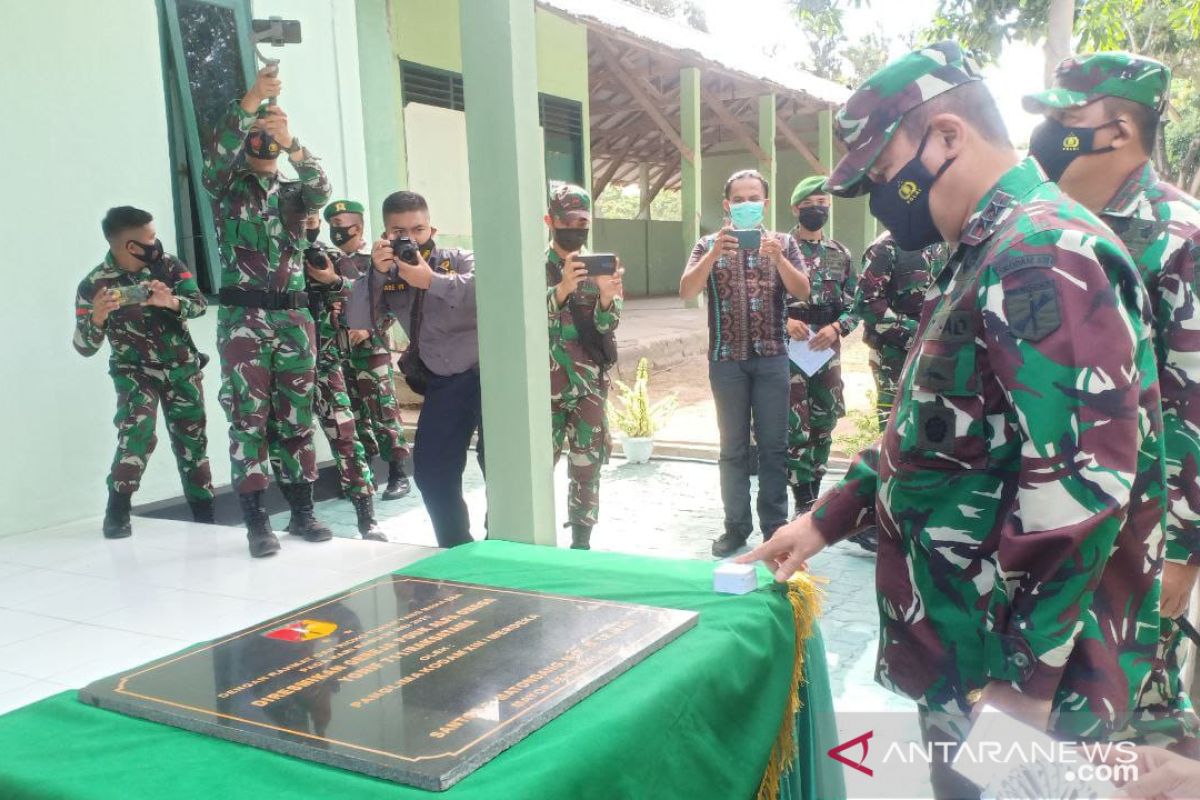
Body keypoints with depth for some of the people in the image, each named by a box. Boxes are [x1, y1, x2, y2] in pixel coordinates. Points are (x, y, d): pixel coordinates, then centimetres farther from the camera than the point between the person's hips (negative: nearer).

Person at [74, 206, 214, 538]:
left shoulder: (167, 264, -8)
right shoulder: (94, 285, -16)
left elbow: (199, 302, -13)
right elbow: (84, 347, -15)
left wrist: (171, 302, -34)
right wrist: (96, 318, -36)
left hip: (183, 368, 3)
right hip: (135, 371, -3)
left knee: (192, 438, 8)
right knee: (138, 431, -25)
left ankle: (204, 515, 22)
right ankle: (117, 510, -10)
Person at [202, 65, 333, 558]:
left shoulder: (292, 193, 14)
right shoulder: (228, 188, 6)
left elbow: (321, 190, -8)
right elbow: (214, 161, -16)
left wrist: (290, 143, -24)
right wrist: (250, 100, -25)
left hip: (294, 317, 3)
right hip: (243, 318, -3)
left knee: (296, 417, 7)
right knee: (248, 418, -4)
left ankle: (302, 511, 15)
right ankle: (257, 522, -2)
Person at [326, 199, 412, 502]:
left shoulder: (375, 261, -1)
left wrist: (369, 328, -17)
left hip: (372, 349, -5)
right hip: (339, 350, 5)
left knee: (383, 409, -6)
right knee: (353, 413, 9)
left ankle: (398, 475, -2)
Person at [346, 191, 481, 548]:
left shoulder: (458, 260, -6)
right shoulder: (388, 277, 5)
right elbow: (359, 323, -8)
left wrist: (432, 281, -29)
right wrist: (376, 273, -19)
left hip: (483, 371, -5)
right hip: (442, 382, 5)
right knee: (431, 471, 8)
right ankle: (456, 548, 27)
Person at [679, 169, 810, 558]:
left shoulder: (782, 242, 8)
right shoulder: (710, 243, 6)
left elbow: (802, 291, -4)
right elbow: (686, 292, -8)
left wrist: (777, 257, -20)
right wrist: (714, 253, -22)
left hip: (772, 357, 0)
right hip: (727, 358, 0)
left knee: (773, 446, 3)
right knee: (733, 447, 5)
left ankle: (775, 527, 11)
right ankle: (736, 526, 13)